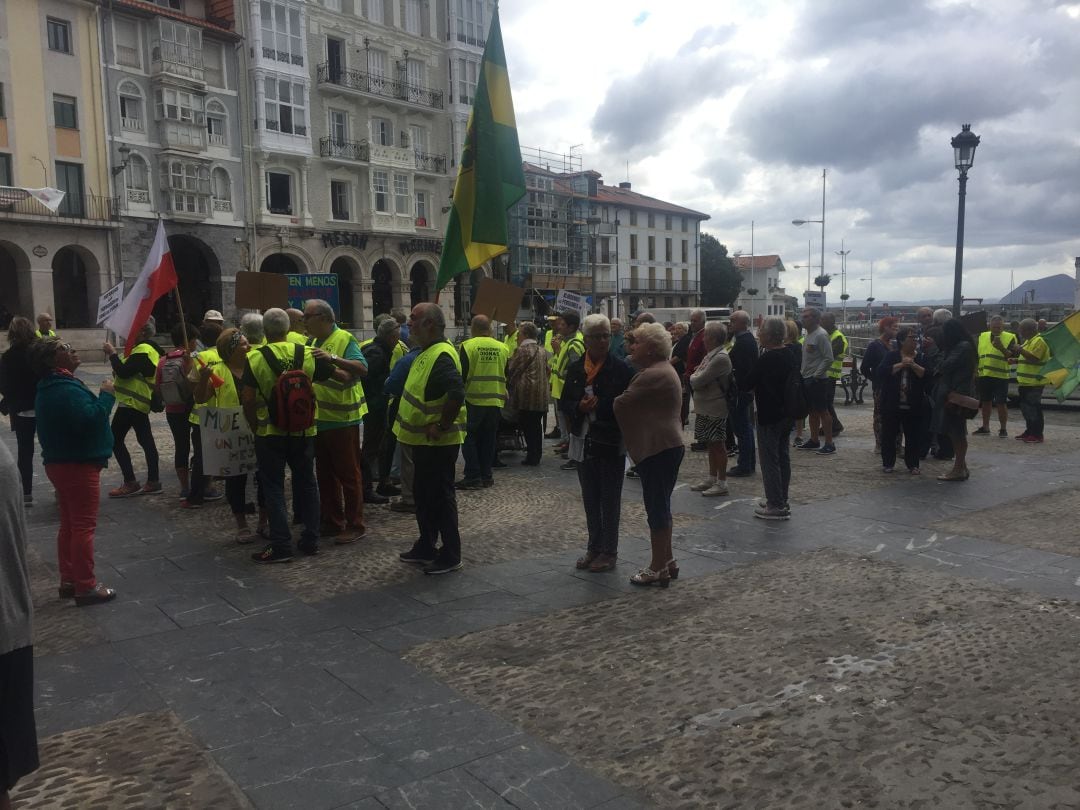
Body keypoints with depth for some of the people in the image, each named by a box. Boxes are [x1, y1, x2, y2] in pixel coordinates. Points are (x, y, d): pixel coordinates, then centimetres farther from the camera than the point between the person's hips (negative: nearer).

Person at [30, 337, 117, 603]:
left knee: (69, 524, 16)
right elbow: (90, 420, -31)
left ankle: (69, 581, 23)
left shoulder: (49, 387, 14)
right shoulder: (67, 389, -21)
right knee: (84, 525, -4)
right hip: (78, 464, -11)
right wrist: (106, 395, -21)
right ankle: (86, 586, 1)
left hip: (60, 462, 11)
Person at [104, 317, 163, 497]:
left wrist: (112, 354, -11)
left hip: (131, 403, -10)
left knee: (115, 441, -4)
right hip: (140, 403, 10)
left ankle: (130, 484, -4)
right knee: (146, 441, 11)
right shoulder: (152, 349, 16)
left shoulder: (143, 349, -16)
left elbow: (123, 372, -22)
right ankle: (153, 482, 14)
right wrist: (115, 357, 7)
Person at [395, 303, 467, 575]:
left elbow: (457, 393, -34)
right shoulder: (427, 353, 12)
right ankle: (426, 547, 32)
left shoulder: (442, 356, -21)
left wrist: (443, 426, -25)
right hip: (423, 440, 10)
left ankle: (451, 555, 11)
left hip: (438, 443, -10)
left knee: (440, 497, 0)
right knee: (422, 494, 18)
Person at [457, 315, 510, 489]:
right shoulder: (502, 348, 3)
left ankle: (473, 477, 0)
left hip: (473, 399, -4)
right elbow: (508, 375, 11)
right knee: (488, 439, 13)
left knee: (469, 438, 4)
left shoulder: (468, 346, -9)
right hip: (495, 401, 4)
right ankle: (486, 476, 16)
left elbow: (461, 374, -8)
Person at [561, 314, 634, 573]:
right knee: (590, 500, 15)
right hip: (584, 443, 4)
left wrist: (598, 407, -18)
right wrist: (578, 407, -13)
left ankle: (609, 552, 16)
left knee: (610, 500, 5)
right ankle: (594, 547, 27)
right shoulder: (575, 369, 4)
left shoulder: (621, 369, -8)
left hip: (611, 444, -4)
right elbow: (563, 402, 8)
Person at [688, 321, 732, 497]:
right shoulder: (710, 355, 12)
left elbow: (698, 382, -21)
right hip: (705, 408, 9)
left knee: (717, 445, -1)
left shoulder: (720, 358, -20)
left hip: (715, 409, -9)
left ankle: (721, 482, 8)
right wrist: (696, 376, -5)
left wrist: (693, 376, -1)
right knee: (711, 444, 15)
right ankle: (712, 479, 25)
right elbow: (696, 381, 15)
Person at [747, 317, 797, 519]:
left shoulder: (766, 360, -20)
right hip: (787, 413, 9)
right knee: (783, 457, 15)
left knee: (769, 460, -2)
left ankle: (776, 505, 0)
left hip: (769, 415, -9)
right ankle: (781, 500, 25)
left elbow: (748, 383, -14)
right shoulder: (792, 355, 6)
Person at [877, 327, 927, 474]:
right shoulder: (891, 355, 2)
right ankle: (888, 463, 18)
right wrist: (900, 365, -18)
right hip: (892, 404, -1)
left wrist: (913, 365, -18)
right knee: (889, 434, 6)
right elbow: (881, 372, -13)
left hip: (913, 405, 1)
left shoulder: (921, 357, 5)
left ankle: (912, 464, 17)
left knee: (913, 435, 5)